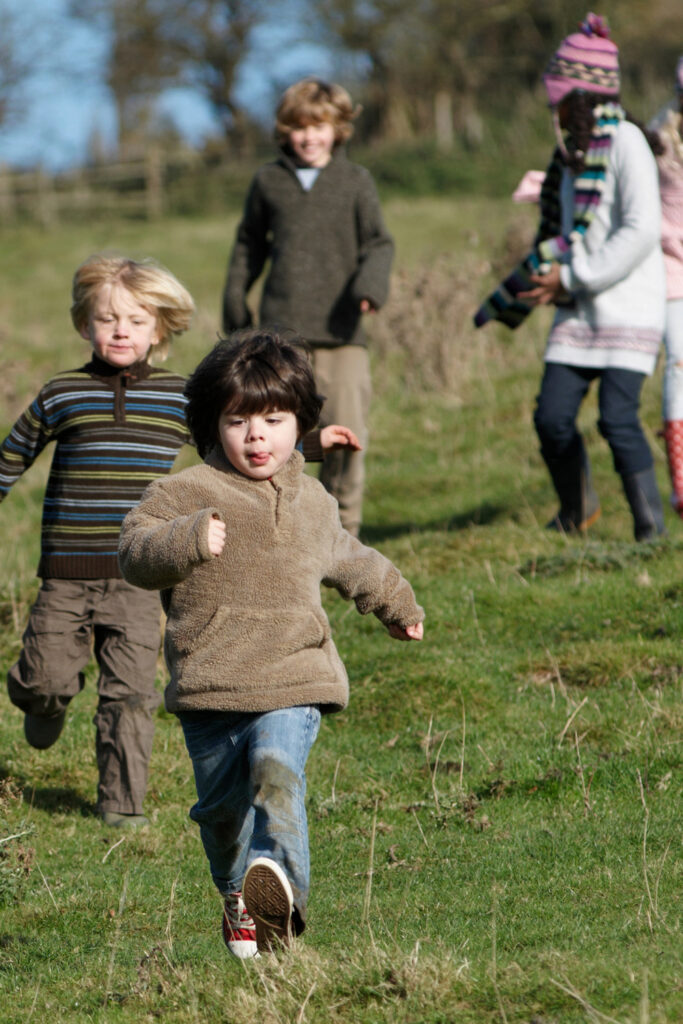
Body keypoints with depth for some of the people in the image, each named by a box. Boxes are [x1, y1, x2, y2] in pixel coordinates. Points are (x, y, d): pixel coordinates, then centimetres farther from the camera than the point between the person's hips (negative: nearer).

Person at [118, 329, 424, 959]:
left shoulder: (313, 502, 16)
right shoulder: (186, 494, 2)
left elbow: (348, 561, 37)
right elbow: (136, 552, -9)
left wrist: (395, 603, 52)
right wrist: (188, 539, -28)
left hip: (292, 679, 0)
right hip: (209, 691, 0)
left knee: (278, 770, -25)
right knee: (222, 806, 8)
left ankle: (280, 888, -40)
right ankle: (239, 902, 30)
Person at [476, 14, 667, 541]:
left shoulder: (625, 142, -10)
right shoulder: (574, 150, 14)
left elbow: (640, 232, -18)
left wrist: (573, 277, -16)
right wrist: (512, 297, 18)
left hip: (629, 305, -7)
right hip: (578, 309, 7)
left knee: (618, 417, -16)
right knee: (553, 417, -1)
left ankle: (651, 526, -6)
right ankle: (577, 509, 19)